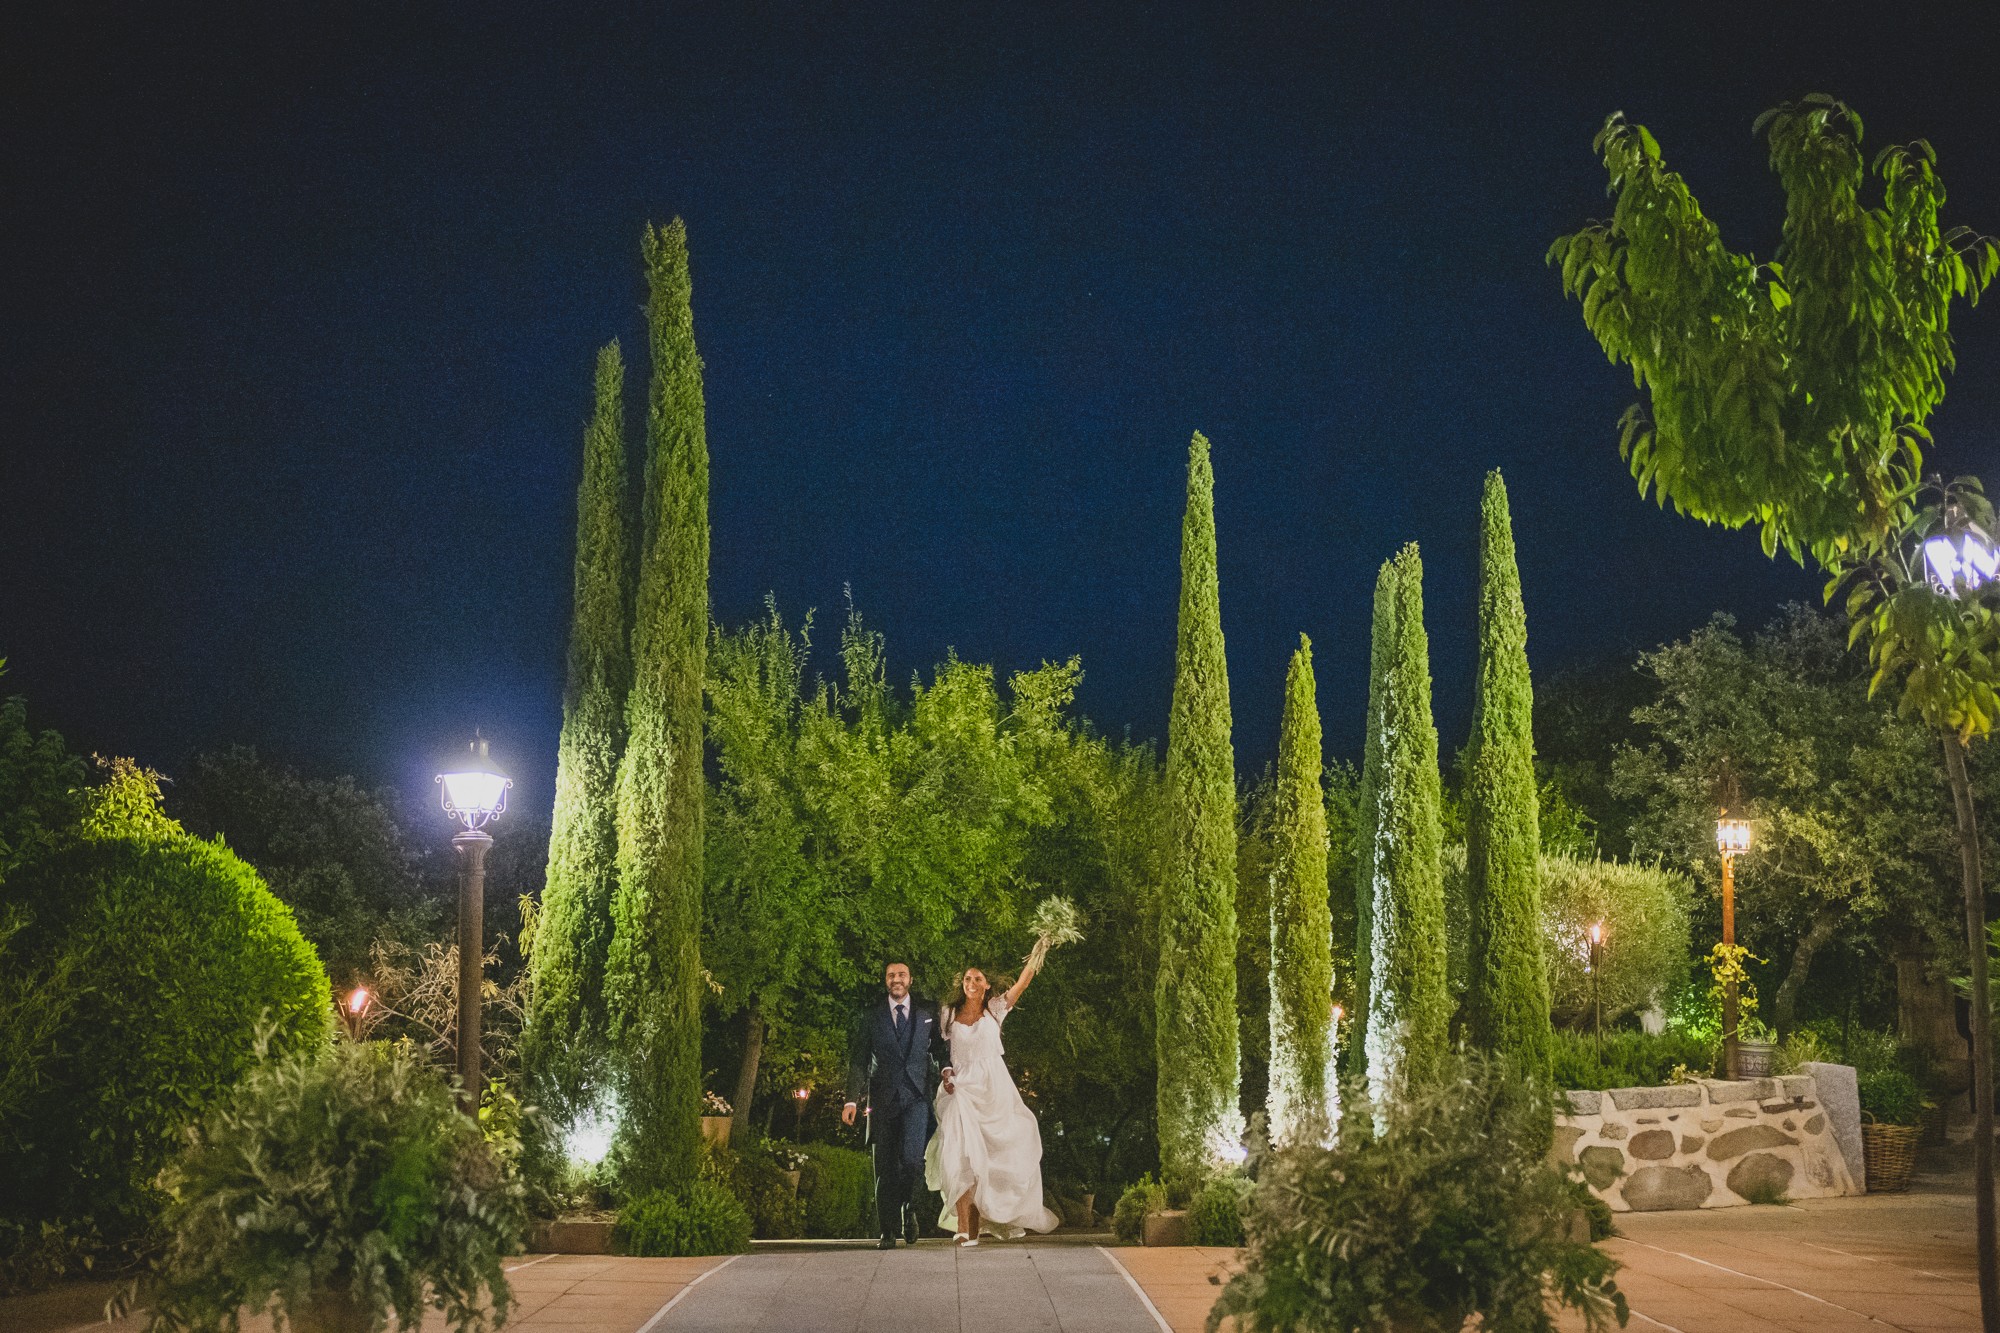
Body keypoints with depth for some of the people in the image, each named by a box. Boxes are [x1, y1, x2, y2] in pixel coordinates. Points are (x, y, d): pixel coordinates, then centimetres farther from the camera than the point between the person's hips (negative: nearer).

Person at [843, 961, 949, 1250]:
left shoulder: (927, 1014, 11)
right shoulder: (870, 1016, 8)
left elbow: (939, 1049, 18)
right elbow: (858, 1060, 6)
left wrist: (946, 1071, -4)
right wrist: (851, 1099, -1)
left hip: (917, 1097, -1)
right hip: (883, 1098, 1)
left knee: (911, 1158, -16)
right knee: (885, 1167, 2)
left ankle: (909, 1210, 11)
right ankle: (889, 1231, 10)